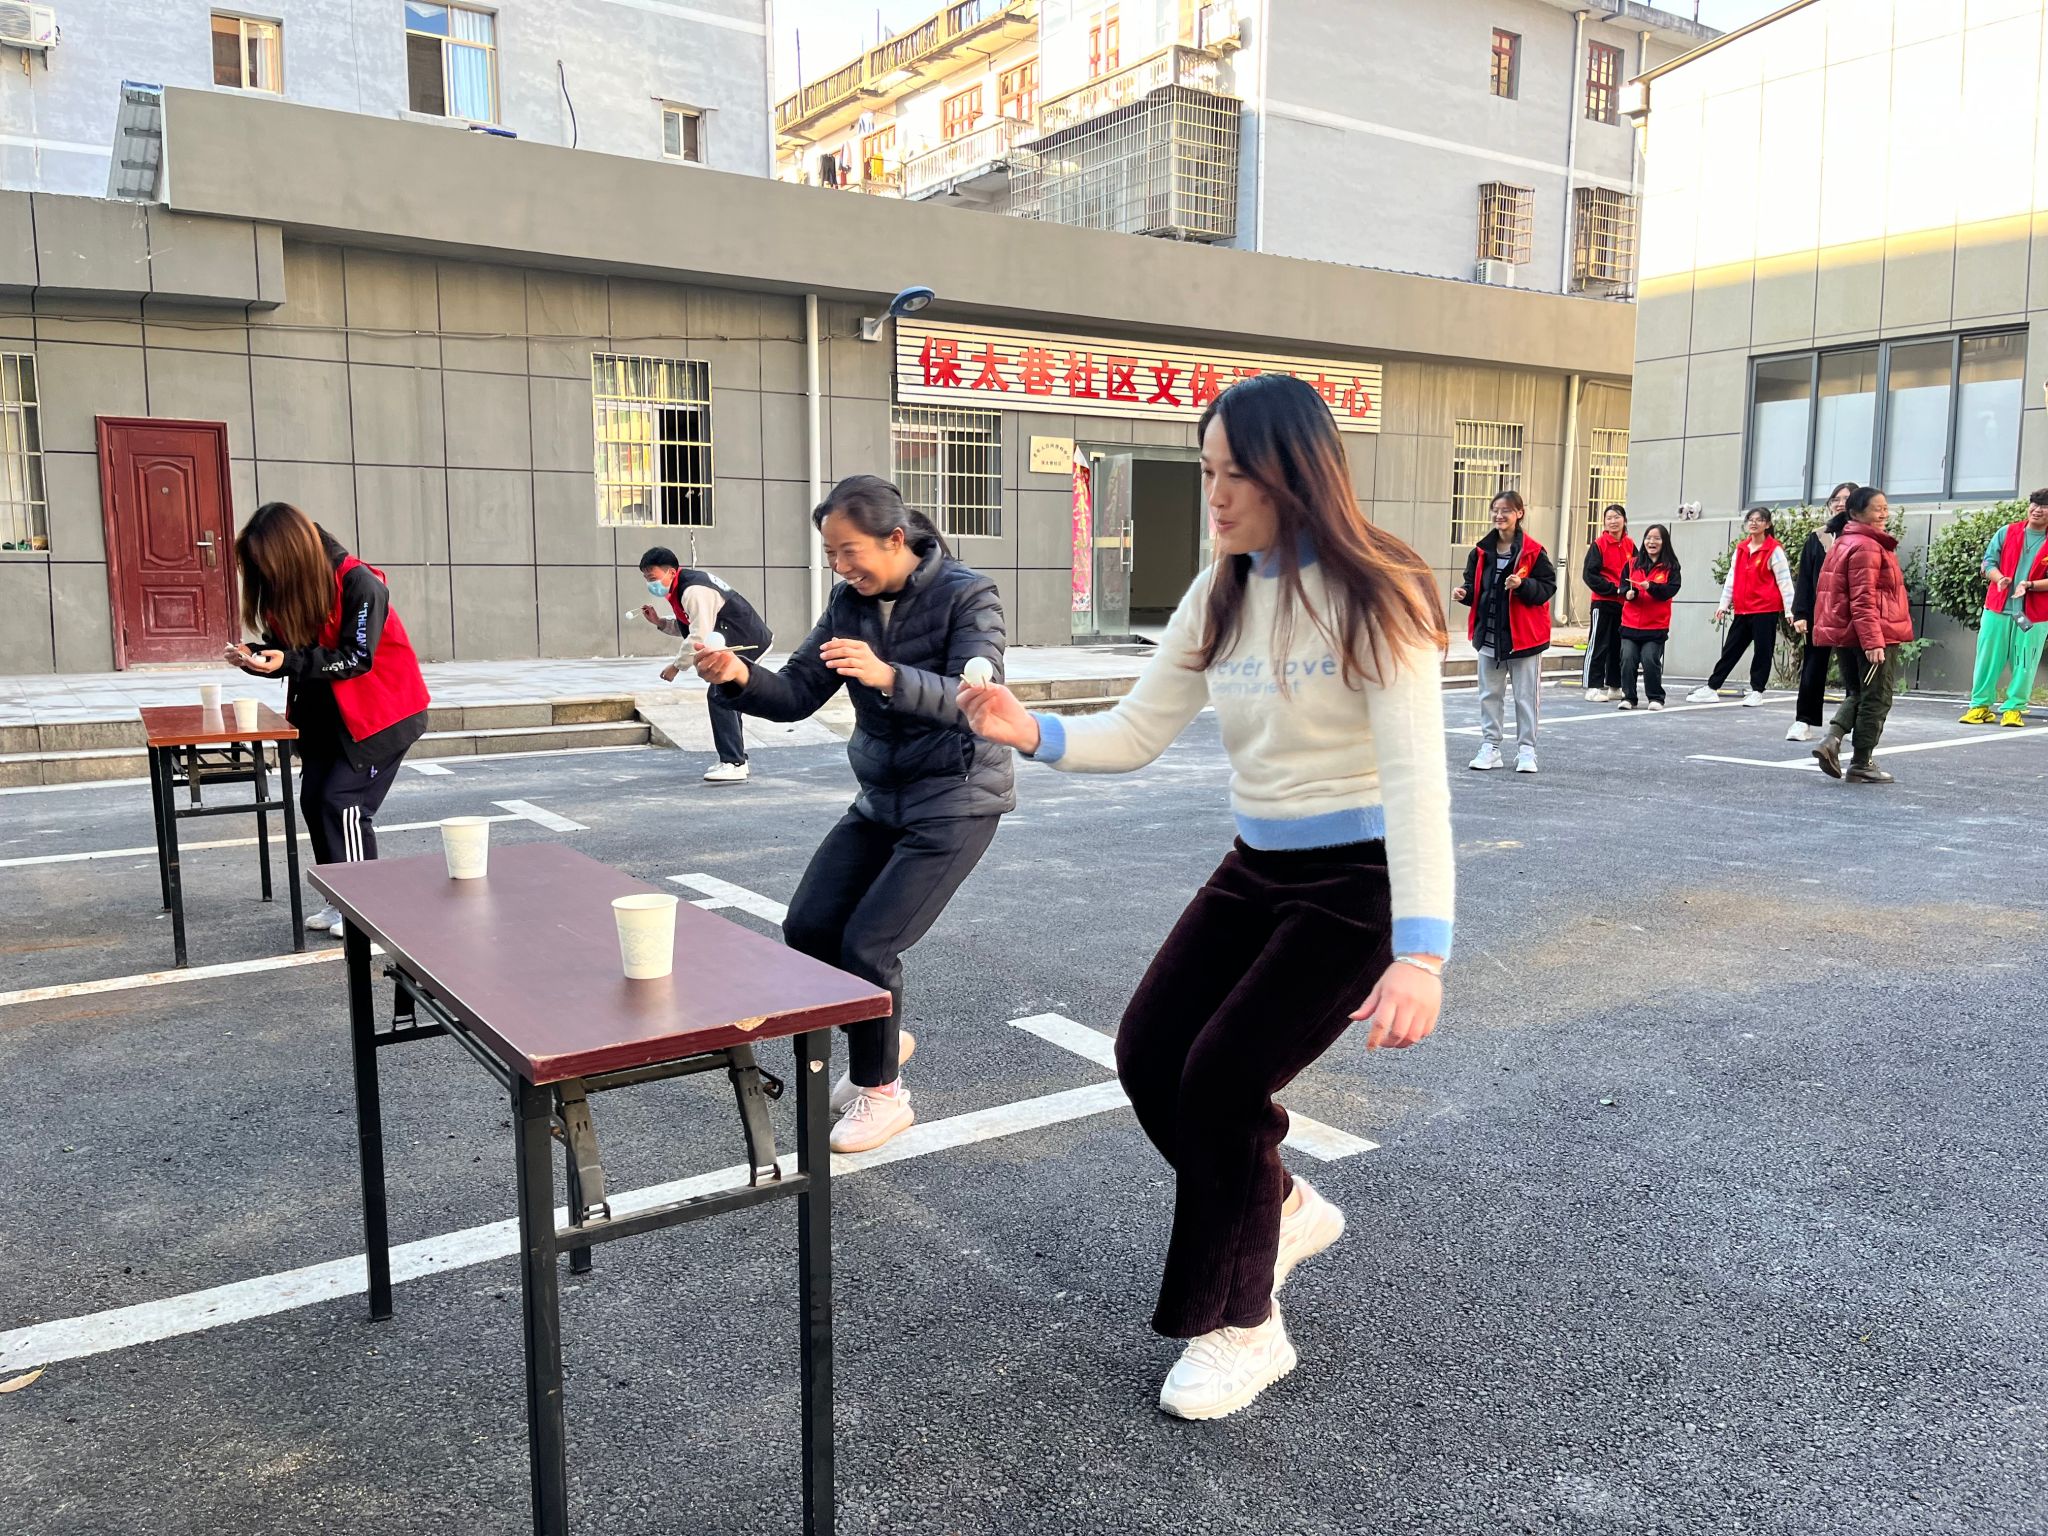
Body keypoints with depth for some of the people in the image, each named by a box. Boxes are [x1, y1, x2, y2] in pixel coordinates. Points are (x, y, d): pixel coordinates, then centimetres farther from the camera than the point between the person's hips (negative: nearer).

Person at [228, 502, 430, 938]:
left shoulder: (359, 584, -23)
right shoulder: (285, 591, -1)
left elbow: (357, 658, -23)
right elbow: (286, 651, 7)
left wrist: (289, 661, -30)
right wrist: (255, 659, -15)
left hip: (379, 710, -8)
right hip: (325, 714, 8)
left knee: (343, 799, -12)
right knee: (313, 799, 5)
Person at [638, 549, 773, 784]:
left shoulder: (693, 591, -22)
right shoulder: (683, 586, 11)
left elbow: (700, 636, -25)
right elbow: (687, 627, 17)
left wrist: (676, 666, -17)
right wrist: (660, 622, 2)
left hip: (747, 642, -11)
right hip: (750, 641, 11)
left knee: (719, 697, -15)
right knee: (726, 698, 16)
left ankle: (733, 764, -16)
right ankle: (737, 758, 24)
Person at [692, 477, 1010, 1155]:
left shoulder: (966, 595, -15)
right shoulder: (849, 602, 2)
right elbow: (797, 693, -1)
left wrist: (889, 677, -43)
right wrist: (739, 678, -22)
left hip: (956, 800, -7)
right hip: (881, 799, 7)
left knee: (868, 942, -12)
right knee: (807, 927, -1)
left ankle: (881, 1093, 11)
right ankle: (881, 1040, 25)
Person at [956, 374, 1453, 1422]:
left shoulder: (1370, 596, -18)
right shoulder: (1219, 598, 3)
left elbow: (1416, 777, -26)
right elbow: (1136, 734, 2)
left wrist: (1419, 952, -35)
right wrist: (1033, 734, -18)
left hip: (1360, 878, -7)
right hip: (1257, 867, 7)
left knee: (1224, 1074, -13)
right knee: (1148, 1056, 2)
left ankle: (1243, 1326, 12)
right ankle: (1281, 1209, 31)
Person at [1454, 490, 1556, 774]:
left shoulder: (1533, 551, -8)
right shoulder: (1481, 551, 5)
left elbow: (1548, 587, -8)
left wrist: (1523, 585, -23)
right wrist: (1464, 592, -6)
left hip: (1523, 633, -4)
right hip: (1488, 632, 4)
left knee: (1526, 695, 4)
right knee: (1489, 694, 10)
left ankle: (1526, 750, 13)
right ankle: (1489, 747, 19)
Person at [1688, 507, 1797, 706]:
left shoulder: (1774, 550, -5)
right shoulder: (1741, 549, 11)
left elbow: (1784, 581, -6)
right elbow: (1732, 578, 15)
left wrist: (1790, 611, -9)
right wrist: (1724, 604, 11)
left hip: (1765, 610, -5)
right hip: (1742, 610, 5)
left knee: (1762, 650, 2)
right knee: (1731, 650, 10)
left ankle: (1757, 691, 11)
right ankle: (1711, 688, 14)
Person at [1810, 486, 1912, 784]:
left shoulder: (1844, 543, 15)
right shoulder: (1867, 547, -15)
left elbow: (1835, 591, 20)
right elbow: (1863, 599, -22)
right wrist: (1873, 641, -26)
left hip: (1846, 634, 9)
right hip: (1875, 635, -9)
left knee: (1855, 693, 18)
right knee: (1876, 700, 1)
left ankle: (1832, 739, -4)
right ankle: (1861, 764, 5)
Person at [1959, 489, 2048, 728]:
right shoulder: (2007, 532, 6)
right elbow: (1988, 561, 5)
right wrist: (1999, 578, -15)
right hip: (1998, 608, 1)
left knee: (2024, 663, 0)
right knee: (1988, 658, 2)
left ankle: (2014, 708, 8)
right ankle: (1980, 705, 9)